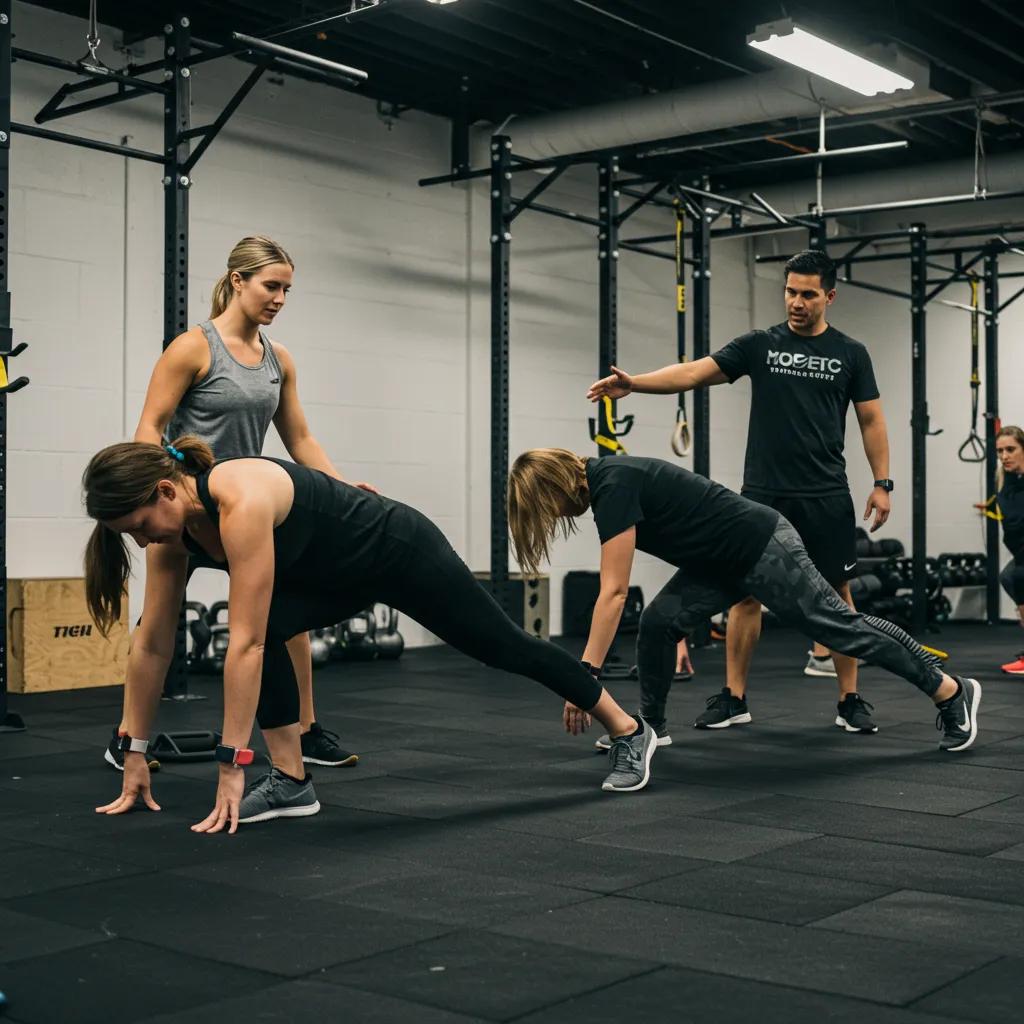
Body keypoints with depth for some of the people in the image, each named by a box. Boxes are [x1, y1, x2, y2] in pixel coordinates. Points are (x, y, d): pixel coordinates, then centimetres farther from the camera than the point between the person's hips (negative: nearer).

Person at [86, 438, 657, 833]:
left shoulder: (242, 501, -38)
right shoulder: (176, 526, -13)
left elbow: (243, 644, -40)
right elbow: (153, 646, -8)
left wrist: (232, 767, -38)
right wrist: (136, 754, -6)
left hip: (403, 552, -7)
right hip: (340, 574, 7)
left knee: (505, 647, 9)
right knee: (266, 627, -19)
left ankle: (629, 731, 30)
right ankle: (291, 782, -5)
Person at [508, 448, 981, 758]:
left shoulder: (613, 486, -25)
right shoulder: (605, 480, 4)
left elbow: (613, 592, -29)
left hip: (762, 549, -9)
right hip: (727, 560, 9)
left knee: (840, 627, 1)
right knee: (657, 623, -1)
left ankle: (952, 692, 16)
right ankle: (650, 725, 15)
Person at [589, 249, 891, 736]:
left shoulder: (849, 353, 3)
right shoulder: (759, 345, 3)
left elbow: (871, 420, 6)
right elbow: (695, 371, -7)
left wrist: (882, 483, -2)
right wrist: (632, 382, -21)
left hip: (825, 497, -1)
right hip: (763, 494, 1)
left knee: (836, 594, 2)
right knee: (746, 592, 3)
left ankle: (850, 700, 11)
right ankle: (733, 699, 11)